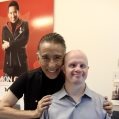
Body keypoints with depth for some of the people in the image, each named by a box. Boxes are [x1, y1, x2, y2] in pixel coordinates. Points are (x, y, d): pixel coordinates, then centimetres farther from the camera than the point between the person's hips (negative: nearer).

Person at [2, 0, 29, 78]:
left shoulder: (24, 25, 3)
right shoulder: (5, 28, 9)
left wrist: (10, 44, -10)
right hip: (9, 62, 2)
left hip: (21, 61, -2)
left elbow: (24, 41, -10)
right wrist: (18, 44, -13)